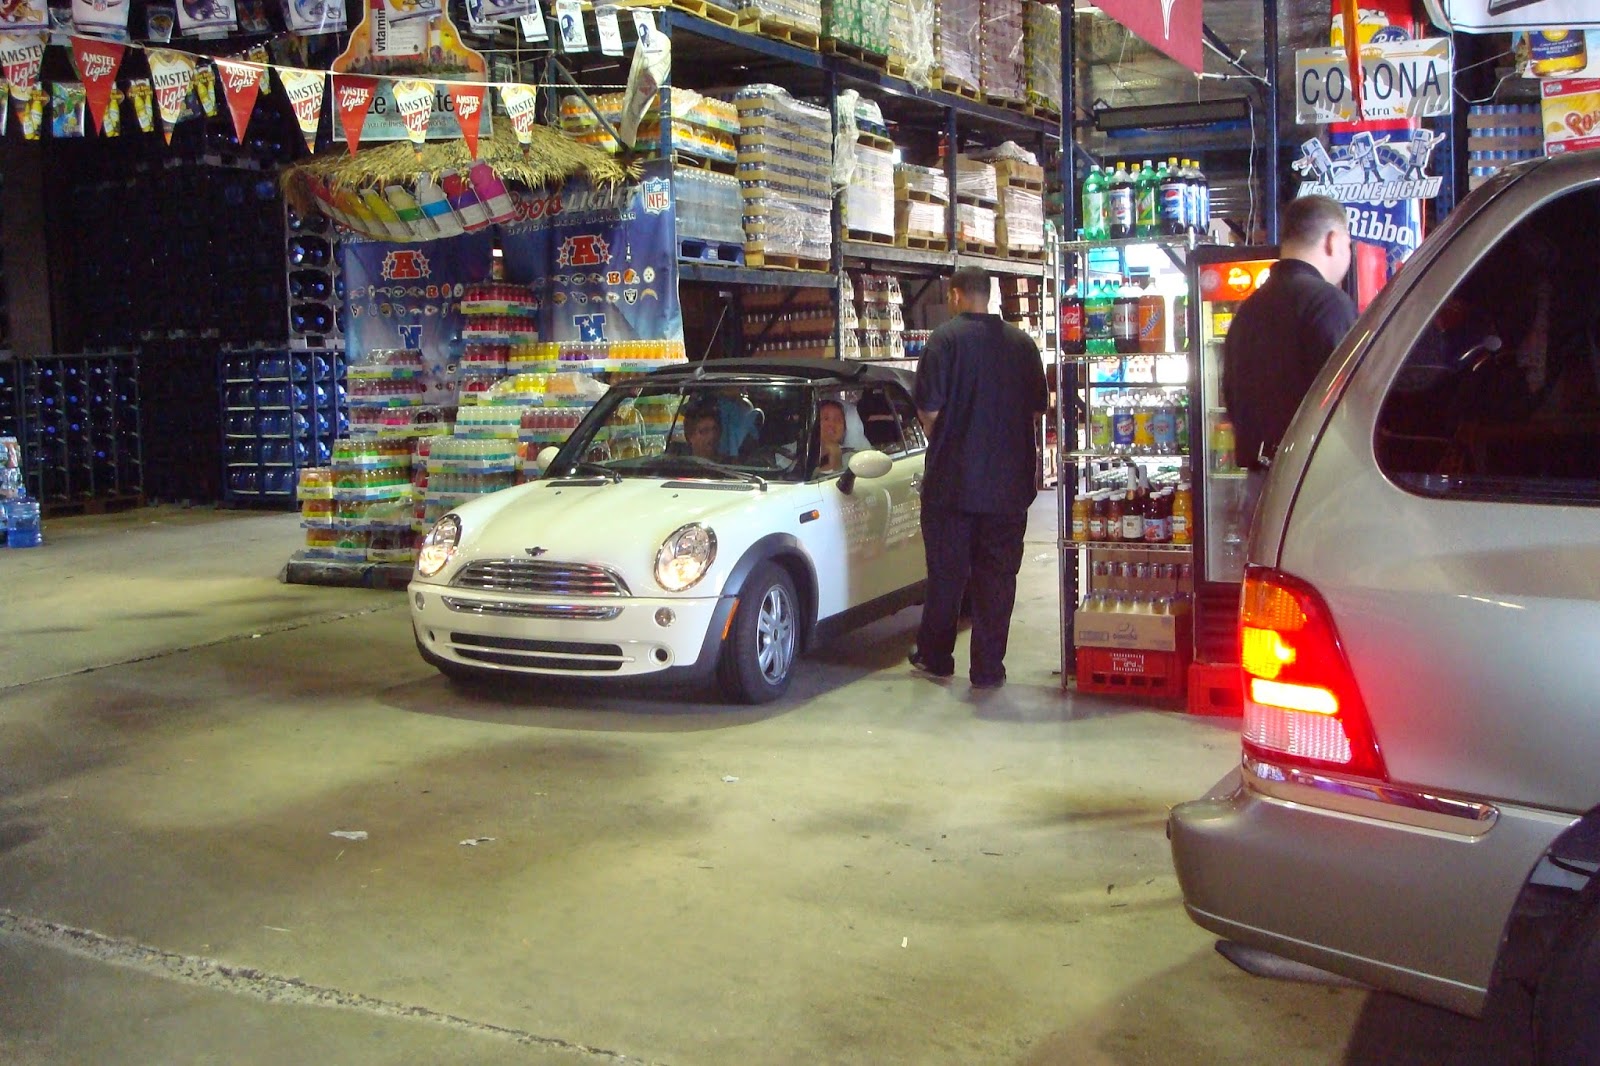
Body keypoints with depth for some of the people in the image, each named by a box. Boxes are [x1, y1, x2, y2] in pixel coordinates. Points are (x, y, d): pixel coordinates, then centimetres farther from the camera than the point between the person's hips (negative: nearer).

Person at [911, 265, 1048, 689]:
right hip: (1009, 484, 3)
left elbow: (929, 409, -11)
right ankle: (988, 668, 9)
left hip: (952, 480, -3)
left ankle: (935, 658, 20)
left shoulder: (947, 338, -9)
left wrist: (942, 444, 9)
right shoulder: (1022, 343, 4)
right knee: (997, 576, 7)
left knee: (946, 574, 8)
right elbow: (1037, 409, 10)